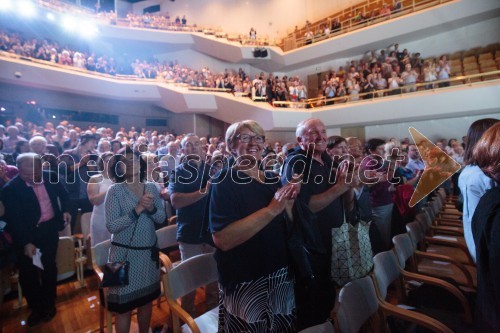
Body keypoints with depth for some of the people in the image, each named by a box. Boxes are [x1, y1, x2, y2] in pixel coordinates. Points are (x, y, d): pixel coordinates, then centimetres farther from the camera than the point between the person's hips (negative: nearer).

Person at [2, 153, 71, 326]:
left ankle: (49, 304, 34)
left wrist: (65, 210, -3)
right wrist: (26, 242, -24)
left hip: (50, 228, 2)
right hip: (26, 233, -2)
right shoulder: (11, 188, -18)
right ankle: (36, 307, 31)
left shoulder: (51, 176, -8)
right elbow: (14, 219, -18)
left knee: (49, 267, 13)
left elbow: (63, 194, 12)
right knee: (27, 272, 8)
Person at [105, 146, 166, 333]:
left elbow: (161, 218, 1)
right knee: (124, 305, 10)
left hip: (149, 252, 4)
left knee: (147, 299, 20)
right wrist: (137, 209, -23)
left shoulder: (152, 188, 1)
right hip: (125, 254, -4)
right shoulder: (115, 191, -10)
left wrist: (151, 208, -18)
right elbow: (111, 226, -17)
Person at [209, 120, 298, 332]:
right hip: (245, 283, -6)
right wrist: (271, 210, -29)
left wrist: (288, 204, -9)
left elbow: (287, 227, 10)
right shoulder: (225, 181, -15)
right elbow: (222, 239, -27)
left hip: (281, 277, 7)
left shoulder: (273, 180, 4)